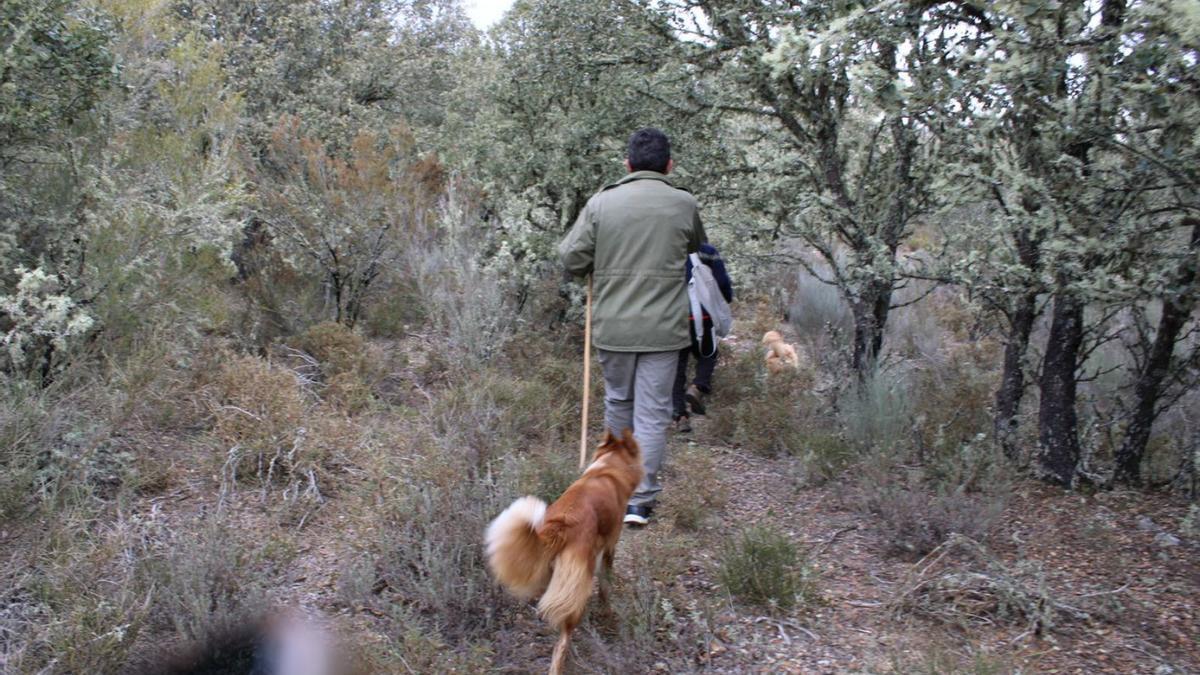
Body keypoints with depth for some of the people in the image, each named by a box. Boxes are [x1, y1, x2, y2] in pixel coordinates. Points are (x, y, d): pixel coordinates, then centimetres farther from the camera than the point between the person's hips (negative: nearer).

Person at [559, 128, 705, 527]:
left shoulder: (601, 202, -3)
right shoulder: (685, 204, -1)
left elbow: (571, 258, -3)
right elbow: (696, 249, 17)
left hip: (612, 325, 2)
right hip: (663, 327, -1)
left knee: (618, 403, 19)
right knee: (652, 413, 4)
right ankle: (640, 500, 4)